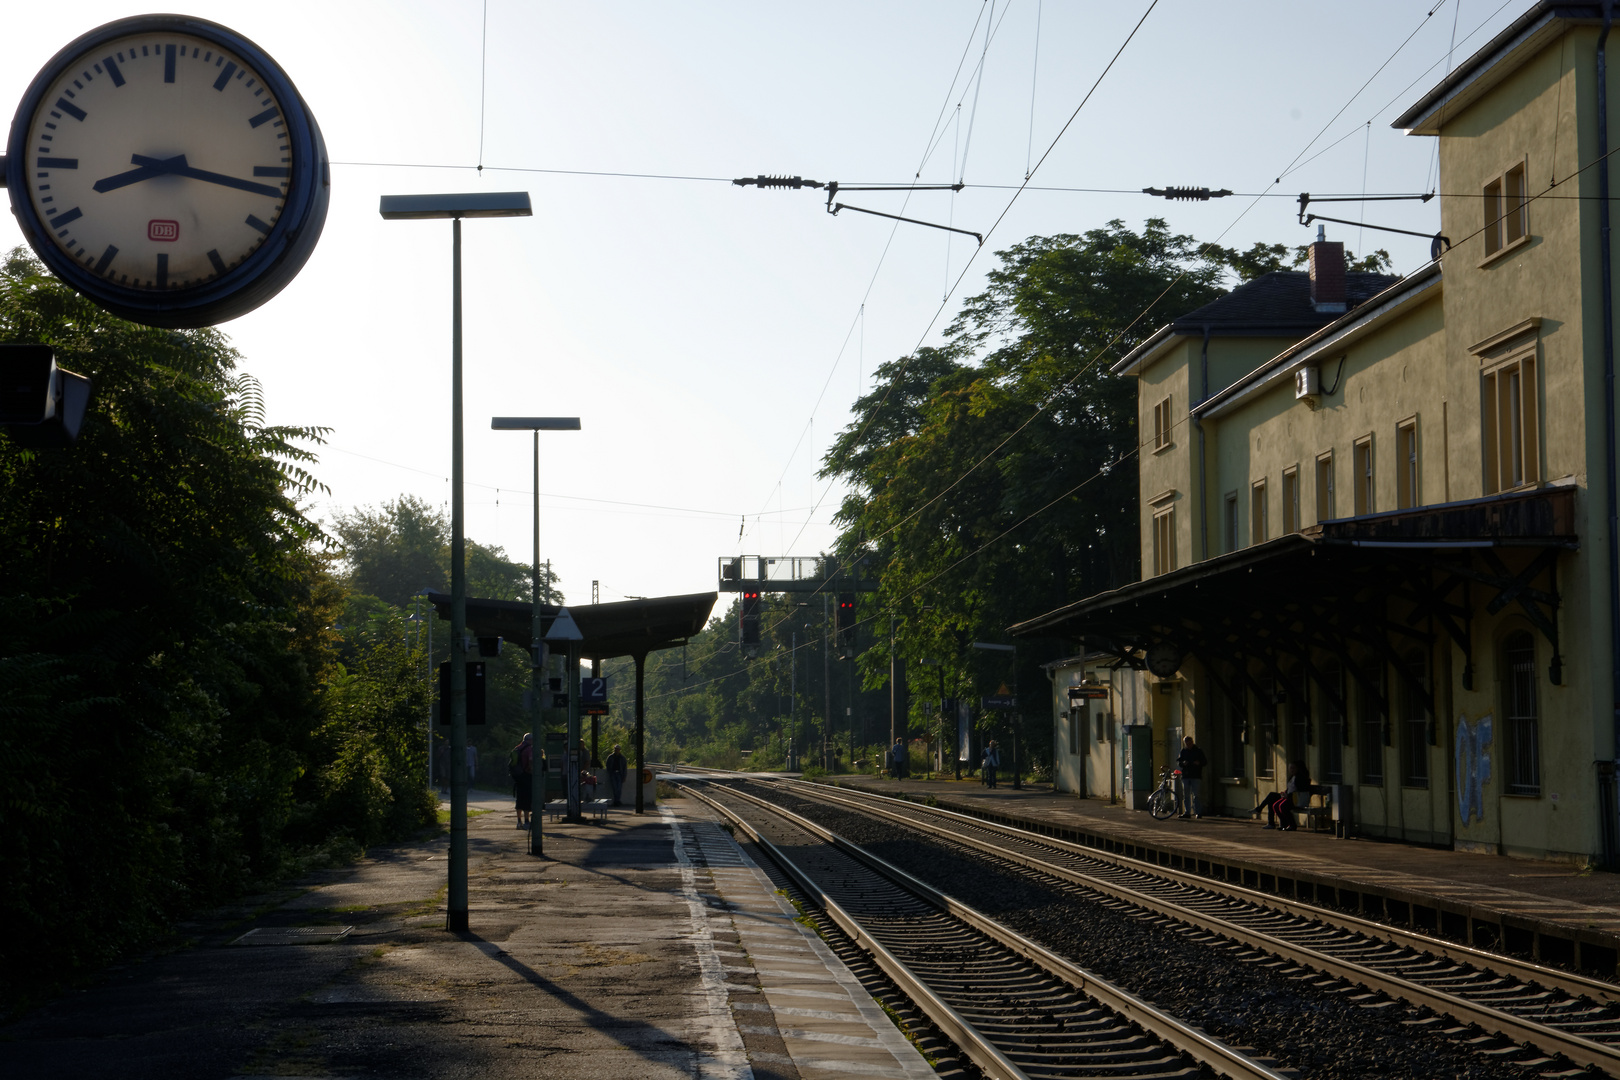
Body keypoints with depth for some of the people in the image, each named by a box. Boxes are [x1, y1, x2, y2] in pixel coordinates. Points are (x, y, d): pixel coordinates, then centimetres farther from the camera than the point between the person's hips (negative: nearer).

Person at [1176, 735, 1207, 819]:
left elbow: (1205, 761, 5)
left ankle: (1198, 812, -5)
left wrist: (1199, 763, -16)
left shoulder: (1198, 751, 4)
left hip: (1196, 777, -4)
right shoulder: (1183, 751, 12)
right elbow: (1178, 762, 13)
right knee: (1186, 796, 6)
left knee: (1196, 795, -8)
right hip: (1185, 776, 4)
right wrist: (1183, 763, -9)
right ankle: (1187, 812, 12)